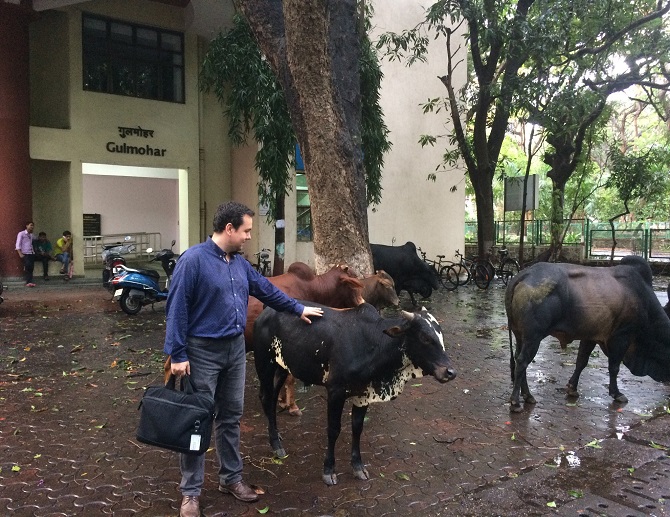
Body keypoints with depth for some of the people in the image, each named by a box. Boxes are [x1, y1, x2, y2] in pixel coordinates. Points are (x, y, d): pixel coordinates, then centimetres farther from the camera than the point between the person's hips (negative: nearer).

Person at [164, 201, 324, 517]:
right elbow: (177, 309, -16)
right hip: (203, 352, -7)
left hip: (235, 349, 7)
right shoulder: (193, 260, -16)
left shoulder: (240, 263, 8)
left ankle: (231, 478, 31)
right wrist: (177, 355, -18)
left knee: (231, 417, 16)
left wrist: (298, 309, 25)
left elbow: (266, 290, 21)